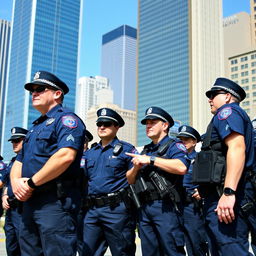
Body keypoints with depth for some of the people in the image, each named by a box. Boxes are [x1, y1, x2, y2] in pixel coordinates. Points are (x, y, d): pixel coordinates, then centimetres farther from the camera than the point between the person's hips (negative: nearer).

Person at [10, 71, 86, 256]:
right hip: (30, 202, 9)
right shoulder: (35, 127, 24)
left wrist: (31, 183, -16)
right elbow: (18, 162, 22)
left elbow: (65, 156, -23)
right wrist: (16, 182, -1)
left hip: (56, 201, -9)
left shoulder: (66, 119, -6)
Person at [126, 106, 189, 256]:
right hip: (144, 208, 7)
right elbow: (130, 180, 20)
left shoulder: (174, 145, 1)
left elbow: (181, 167, -21)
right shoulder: (146, 150, 23)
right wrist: (136, 166, -2)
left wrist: (150, 160, -16)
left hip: (165, 207, -7)